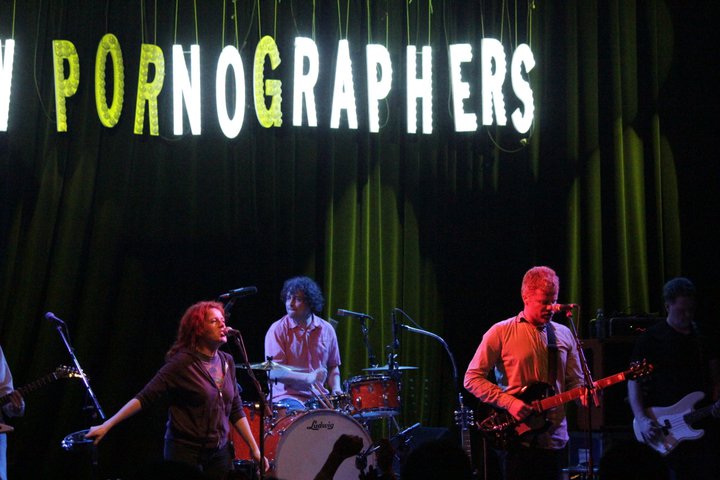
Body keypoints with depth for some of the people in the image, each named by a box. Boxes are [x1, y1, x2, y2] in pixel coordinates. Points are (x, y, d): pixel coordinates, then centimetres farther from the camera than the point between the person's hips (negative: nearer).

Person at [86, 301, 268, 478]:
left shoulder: (227, 362, 6)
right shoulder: (183, 363, -12)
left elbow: (236, 411, 11)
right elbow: (145, 398, -14)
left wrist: (255, 449, 7)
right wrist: (106, 426, -20)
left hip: (220, 453, 6)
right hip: (185, 453, -6)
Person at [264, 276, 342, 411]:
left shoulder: (326, 330, 9)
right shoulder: (278, 330, -5)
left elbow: (333, 366, 21)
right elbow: (273, 372, -12)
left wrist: (335, 388, 1)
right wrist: (308, 378, -23)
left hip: (318, 395, 5)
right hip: (286, 396, -5)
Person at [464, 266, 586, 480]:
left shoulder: (564, 335, 11)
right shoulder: (501, 332, -2)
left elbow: (575, 382, 13)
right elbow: (472, 378, -5)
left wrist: (584, 395, -10)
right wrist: (509, 403, -15)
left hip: (555, 438, 4)